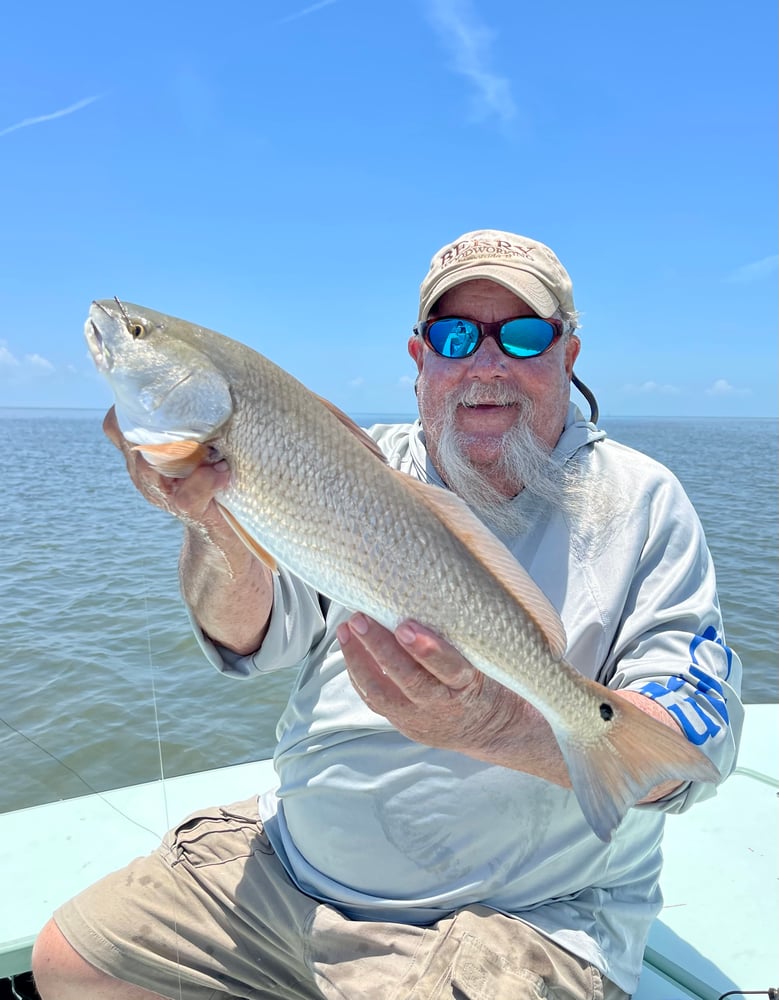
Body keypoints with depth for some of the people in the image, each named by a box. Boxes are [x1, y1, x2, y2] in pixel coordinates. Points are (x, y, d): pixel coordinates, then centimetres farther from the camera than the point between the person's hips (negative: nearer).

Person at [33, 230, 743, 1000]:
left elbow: (701, 741, -17)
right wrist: (219, 528, -30)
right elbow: (251, 637, -7)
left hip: (518, 920, -3)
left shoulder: (640, 503, -8)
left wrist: (498, 724, -36)